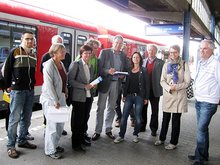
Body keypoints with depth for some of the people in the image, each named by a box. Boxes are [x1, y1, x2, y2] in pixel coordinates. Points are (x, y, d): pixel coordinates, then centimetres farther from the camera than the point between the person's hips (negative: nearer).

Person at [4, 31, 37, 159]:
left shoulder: (33, 56, 11)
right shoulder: (15, 52, -5)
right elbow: (7, 70, -4)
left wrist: (33, 84, 10)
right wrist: (8, 86, -3)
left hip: (30, 91, 6)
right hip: (17, 90, -6)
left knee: (26, 118, 12)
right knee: (15, 118, -2)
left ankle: (22, 140, 27)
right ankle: (11, 146, 8)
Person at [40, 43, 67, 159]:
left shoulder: (61, 64, 10)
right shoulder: (49, 65, -15)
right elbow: (48, 85, -20)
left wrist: (65, 91, 10)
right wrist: (55, 100, -22)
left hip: (61, 97, 8)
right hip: (50, 99, -8)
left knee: (60, 123, 14)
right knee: (52, 125, -1)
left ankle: (54, 145, 32)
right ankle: (50, 151, 14)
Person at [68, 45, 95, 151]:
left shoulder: (90, 66, 15)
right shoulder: (75, 64, -6)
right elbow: (70, 80, -13)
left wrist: (92, 85, 3)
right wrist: (84, 86, -18)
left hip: (88, 96, 7)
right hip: (78, 97, -7)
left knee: (85, 119, 13)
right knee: (77, 120, 0)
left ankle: (82, 138, 30)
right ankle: (76, 144, 12)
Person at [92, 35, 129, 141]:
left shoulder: (123, 55, 10)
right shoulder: (104, 52, -3)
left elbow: (126, 69, 16)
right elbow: (99, 67, -6)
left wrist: (123, 75, -5)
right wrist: (108, 71, -24)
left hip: (116, 83, 4)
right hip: (105, 83, -4)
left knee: (111, 108, 12)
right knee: (101, 108, 2)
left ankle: (108, 130, 23)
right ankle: (97, 131, 11)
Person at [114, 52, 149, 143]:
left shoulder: (143, 70, 2)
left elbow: (147, 84, -1)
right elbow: (126, 83, 11)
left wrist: (146, 97, -5)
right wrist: (124, 95, 5)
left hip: (139, 96, -2)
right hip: (129, 95, 3)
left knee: (138, 118, 3)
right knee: (124, 116, -1)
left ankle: (135, 135, 20)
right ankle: (121, 135, 8)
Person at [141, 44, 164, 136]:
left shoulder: (160, 63, -1)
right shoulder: (143, 61, 10)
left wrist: (161, 88, -12)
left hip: (155, 90, -3)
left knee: (154, 110, 7)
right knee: (143, 109, 12)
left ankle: (153, 128, 20)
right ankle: (142, 126, 26)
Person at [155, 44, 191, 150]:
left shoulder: (184, 64, -1)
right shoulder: (166, 65, 7)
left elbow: (187, 82, -3)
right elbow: (162, 81, 3)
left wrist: (176, 87, -17)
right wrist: (169, 88, -15)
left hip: (179, 96, -3)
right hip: (167, 95, 3)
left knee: (176, 120, 5)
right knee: (165, 119, 12)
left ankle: (173, 143, 16)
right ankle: (162, 139, 27)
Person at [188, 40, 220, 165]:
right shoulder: (200, 63, 10)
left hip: (208, 103, -8)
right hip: (198, 101, 8)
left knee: (201, 129, -5)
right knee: (203, 129, 16)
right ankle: (204, 154, 29)